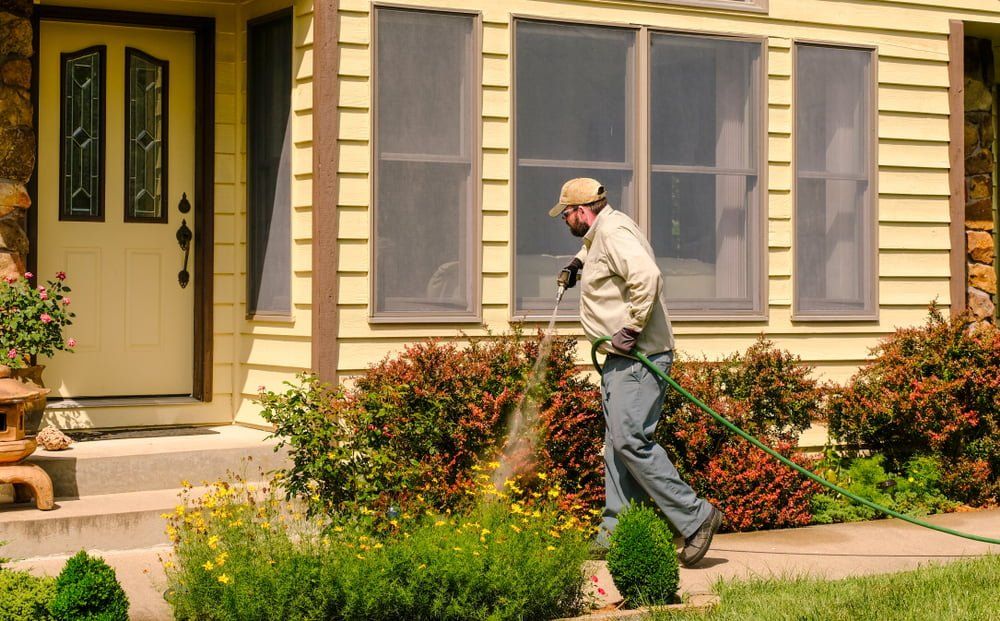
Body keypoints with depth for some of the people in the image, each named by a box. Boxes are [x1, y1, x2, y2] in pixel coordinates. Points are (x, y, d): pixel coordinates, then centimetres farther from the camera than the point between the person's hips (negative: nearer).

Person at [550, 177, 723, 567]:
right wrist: (578, 263, 30)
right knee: (617, 443, 10)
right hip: (620, 359, 11)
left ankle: (696, 517, -12)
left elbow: (646, 276, -29)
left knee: (630, 440, -17)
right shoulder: (600, 233, 20)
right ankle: (615, 533, 13)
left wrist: (631, 329, -24)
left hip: (637, 358, -11)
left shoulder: (613, 232, -13)